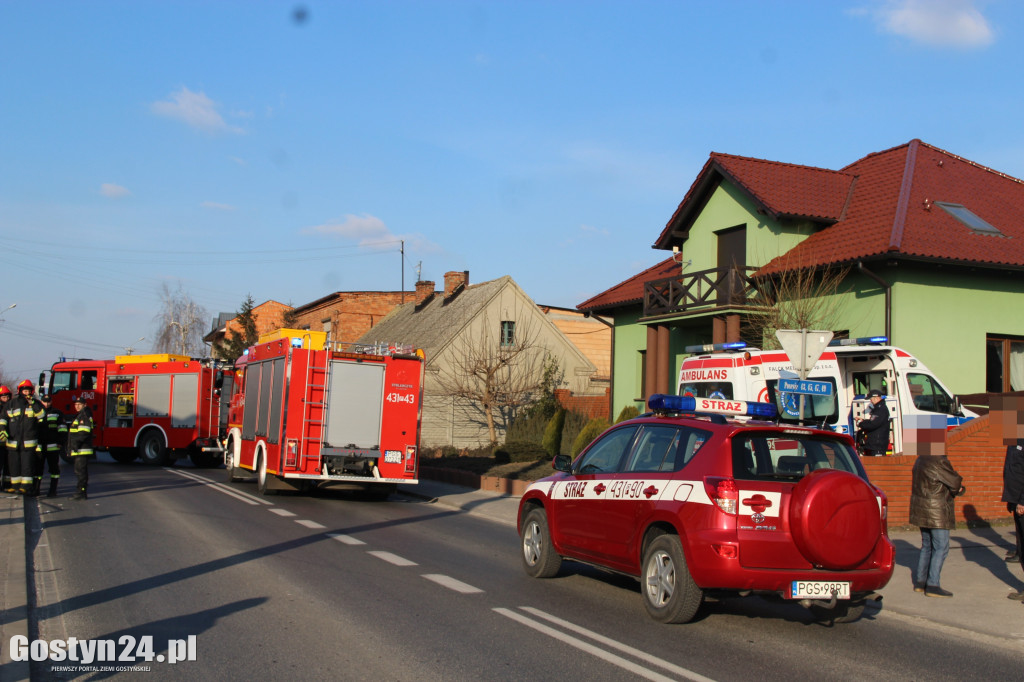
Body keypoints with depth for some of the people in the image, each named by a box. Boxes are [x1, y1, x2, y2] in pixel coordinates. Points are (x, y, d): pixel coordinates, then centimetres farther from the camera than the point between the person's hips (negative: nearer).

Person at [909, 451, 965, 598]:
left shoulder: (921, 459, 10)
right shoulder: (939, 461, -19)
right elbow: (956, 482, -13)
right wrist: (960, 489, 11)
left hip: (921, 509, 9)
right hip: (936, 511, -9)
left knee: (927, 546, 16)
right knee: (941, 547, -3)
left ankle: (920, 581, 19)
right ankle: (932, 585, -4)